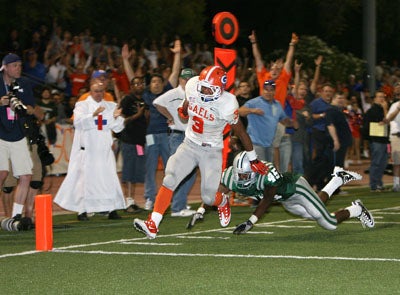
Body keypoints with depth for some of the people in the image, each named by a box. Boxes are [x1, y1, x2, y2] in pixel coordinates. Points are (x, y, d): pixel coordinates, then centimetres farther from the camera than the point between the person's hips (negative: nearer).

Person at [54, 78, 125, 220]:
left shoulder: (110, 106, 13)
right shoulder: (82, 105, 2)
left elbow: (118, 128, 7)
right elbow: (78, 122, -15)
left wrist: (116, 117, -14)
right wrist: (93, 114, -28)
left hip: (104, 150, 3)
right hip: (86, 150, -3)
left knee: (109, 177, 0)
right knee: (85, 178, -4)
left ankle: (112, 209, 5)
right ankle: (82, 210, 2)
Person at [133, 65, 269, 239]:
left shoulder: (227, 104, -23)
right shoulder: (193, 86, -13)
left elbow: (241, 132, -11)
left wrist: (253, 160, -3)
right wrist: (183, 110, 30)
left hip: (211, 150, -4)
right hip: (189, 145, 4)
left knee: (208, 198, -3)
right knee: (170, 180, -15)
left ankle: (222, 203, 37)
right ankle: (152, 225, -20)